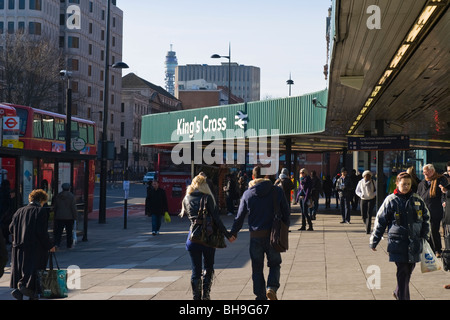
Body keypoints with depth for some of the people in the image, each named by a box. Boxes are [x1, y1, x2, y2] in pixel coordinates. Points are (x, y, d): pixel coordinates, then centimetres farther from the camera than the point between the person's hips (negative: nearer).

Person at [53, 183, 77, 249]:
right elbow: (73, 207, -10)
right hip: (69, 216, -2)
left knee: (58, 231, 3)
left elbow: (55, 207, 10)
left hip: (59, 217, 2)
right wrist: (75, 216, -4)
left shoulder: (57, 196, 4)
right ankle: (69, 245, 12)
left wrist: (55, 215, 19)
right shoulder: (71, 196, -8)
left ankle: (57, 243, -13)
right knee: (69, 231, 7)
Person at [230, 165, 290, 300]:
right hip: (272, 234, 0)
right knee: (274, 264, 13)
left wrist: (233, 233, 16)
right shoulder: (277, 191, -1)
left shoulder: (247, 194, 1)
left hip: (255, 236, 1)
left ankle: (260, 295, 11)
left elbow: (240, 216, 4)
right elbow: (286, 213, 2)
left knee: (257, 268, 11)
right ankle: (272, 287, -11)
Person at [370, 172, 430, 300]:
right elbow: (380, 221, 2)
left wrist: (424, 235, 12)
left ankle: (399, 292, 34)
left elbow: (426, 218, 20)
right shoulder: (391, 200, -3)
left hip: (414, 243, 4)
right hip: (398, 242, -4)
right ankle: (403, 297, 0)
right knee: (403, 272, -7)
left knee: (409, 270, 13)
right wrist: (374, 241, 3)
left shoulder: (417, 200, 7)